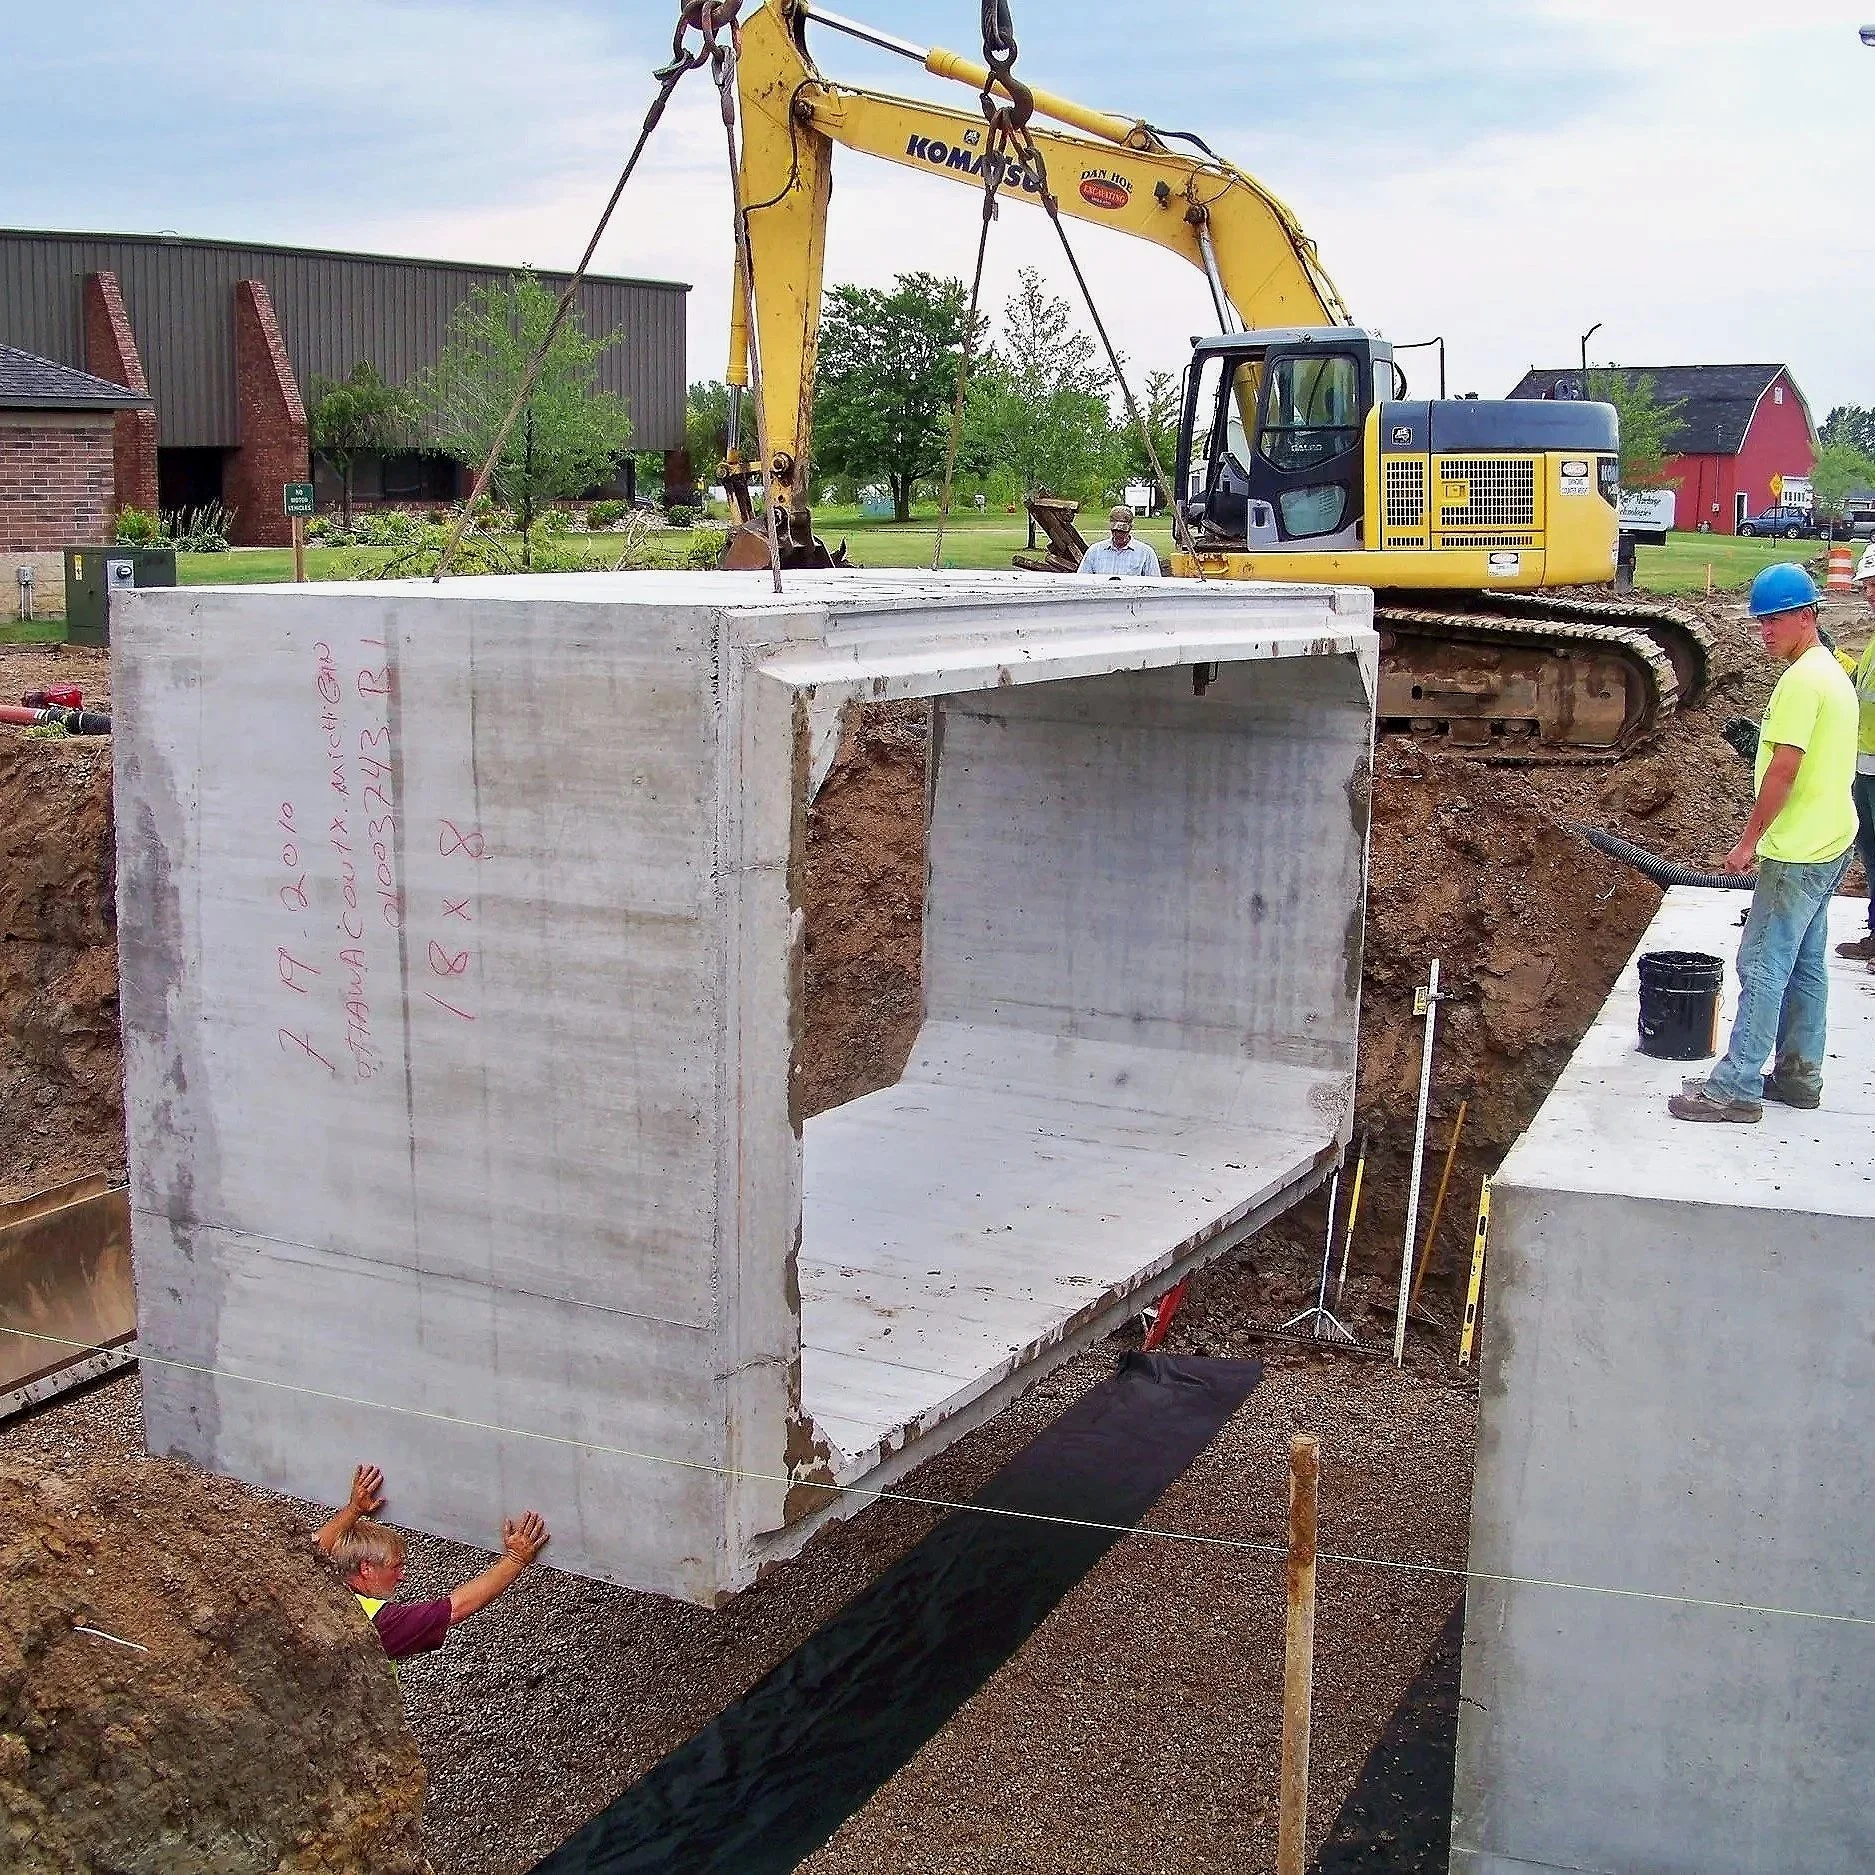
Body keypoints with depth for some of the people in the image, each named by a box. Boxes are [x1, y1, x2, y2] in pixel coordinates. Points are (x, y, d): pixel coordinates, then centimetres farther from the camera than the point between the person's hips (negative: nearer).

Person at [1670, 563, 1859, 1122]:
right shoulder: (1832, 673, 14)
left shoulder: (1801, 680, -18)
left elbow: (1784, 767, -22)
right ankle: (1799, 1074, 23)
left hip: (1798, 850, -10)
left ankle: (1737, 1086, -3)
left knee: (1763, 965, -7)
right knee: (1805, 964, 15)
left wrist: (1750, 840, -15)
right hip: (1829, 844, 10)